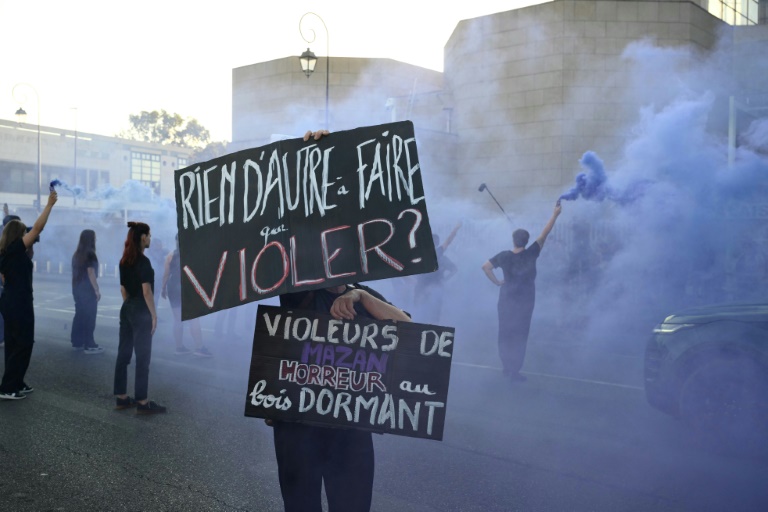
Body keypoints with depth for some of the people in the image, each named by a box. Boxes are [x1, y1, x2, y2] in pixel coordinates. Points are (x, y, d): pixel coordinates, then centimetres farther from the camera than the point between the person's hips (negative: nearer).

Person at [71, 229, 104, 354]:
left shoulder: (77, 254, 11)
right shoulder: (90, 254, -14)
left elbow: (76, 272, 15)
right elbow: (91, 273, -18)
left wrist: (75, 287, 19)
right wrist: (97, 290, -16)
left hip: (77, 289, 8)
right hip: (87, 290, -8)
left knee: (79, 314, 13)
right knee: (89, 317, -5)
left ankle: (77, 342, 17)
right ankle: (89, 345, -3)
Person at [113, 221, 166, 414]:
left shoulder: (124, 261, 9)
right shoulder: (143, 261, -16)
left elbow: (123, 289, 14)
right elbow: (147, 292, -19)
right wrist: (154, 314, -13)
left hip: (126, 310, 8)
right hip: (141, 312, -8)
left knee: (123, 353, 11)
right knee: (142, 357, -2)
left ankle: (121, 398, 18)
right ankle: (142, 402, 3)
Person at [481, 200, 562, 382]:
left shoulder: (504, 256, -7)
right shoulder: (531, 254, -13)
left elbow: (485, 267, -5)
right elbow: (544, 234, -9)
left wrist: (497, 282, 5)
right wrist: (555, 214, -3)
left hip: (506, 299, 2)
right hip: (524, 301, -2)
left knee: (505, 333, 13)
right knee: (520, 335, 3)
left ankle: (507, 368, 20)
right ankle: (514, 371, 3)